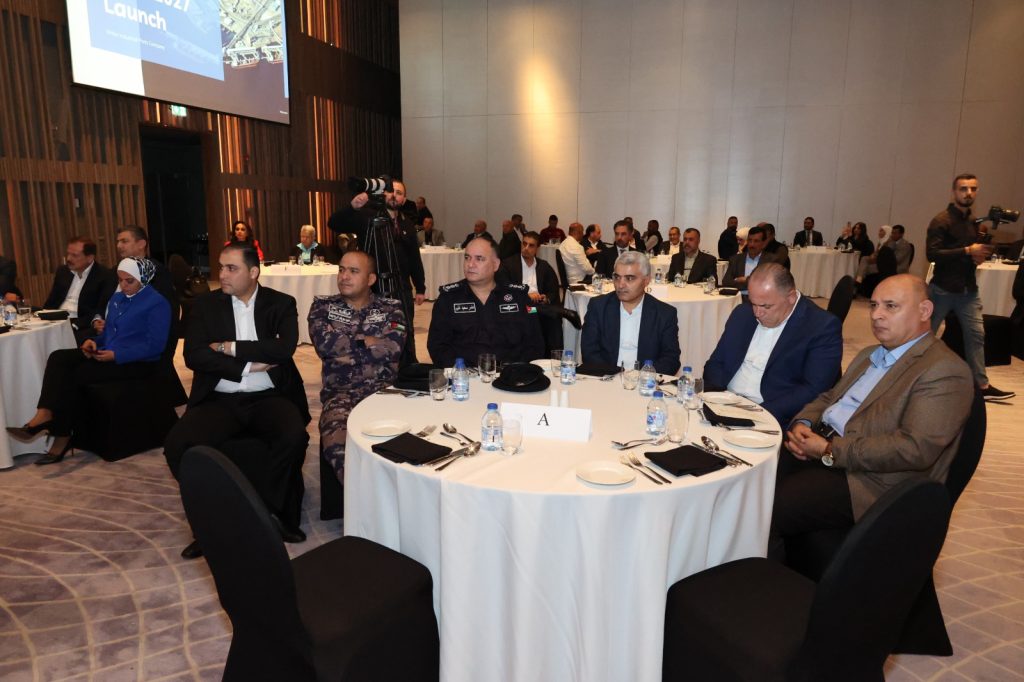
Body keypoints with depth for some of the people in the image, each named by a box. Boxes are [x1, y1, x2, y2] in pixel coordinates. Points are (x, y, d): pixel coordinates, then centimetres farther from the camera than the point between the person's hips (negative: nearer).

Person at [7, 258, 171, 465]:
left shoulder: (157, 303, -10)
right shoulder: (117, 298, 17)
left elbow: (154, 345, -17)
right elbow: (108, 332, 23)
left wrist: (116, 355, -22)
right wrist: (94, 341, 0)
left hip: (136, 362, -8)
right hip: (106, 354, 8)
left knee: (76, 374, -23)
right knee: (59, 358, -15)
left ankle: (62, 437, -12)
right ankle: (44, 416, -27)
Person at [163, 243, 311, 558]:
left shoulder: (281, 304, 4)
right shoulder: (205, 304, 7)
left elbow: (285, 348, -13)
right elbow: (194, 356, -6)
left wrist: (230, 348, -12)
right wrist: (250, 365, -12)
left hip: (269, 397, -1)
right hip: (220, 400, 2)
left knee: (294, 436, -31)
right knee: (177, 444, -24)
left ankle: (262, 510, -8)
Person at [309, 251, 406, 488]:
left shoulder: (391, 308, 13)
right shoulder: (323, 306, 15)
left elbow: (393, 347, -7)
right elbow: (324, 343, -5)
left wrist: (345, 348, -3)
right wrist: (367, 341, 1)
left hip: (384, 389, 0)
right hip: (340, 392, 0)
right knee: (338, 446, -33)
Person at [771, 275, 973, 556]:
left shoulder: (945, 371, -10)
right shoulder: (869, 355, 20)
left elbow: (916, 448, -20)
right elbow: (829, 397, 22)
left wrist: (830, 451, -19)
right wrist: (803, 423, -1)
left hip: (869, 481, -8)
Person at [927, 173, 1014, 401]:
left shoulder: (973, 221, 13)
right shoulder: (941, 221, -11)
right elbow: (933, 254, -21)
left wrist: (980, 255, 2)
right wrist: (968, 251, -24)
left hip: (968, 289, 7)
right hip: (943, 288, -7)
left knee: (976, 335, 3)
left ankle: (982, 385, 8)